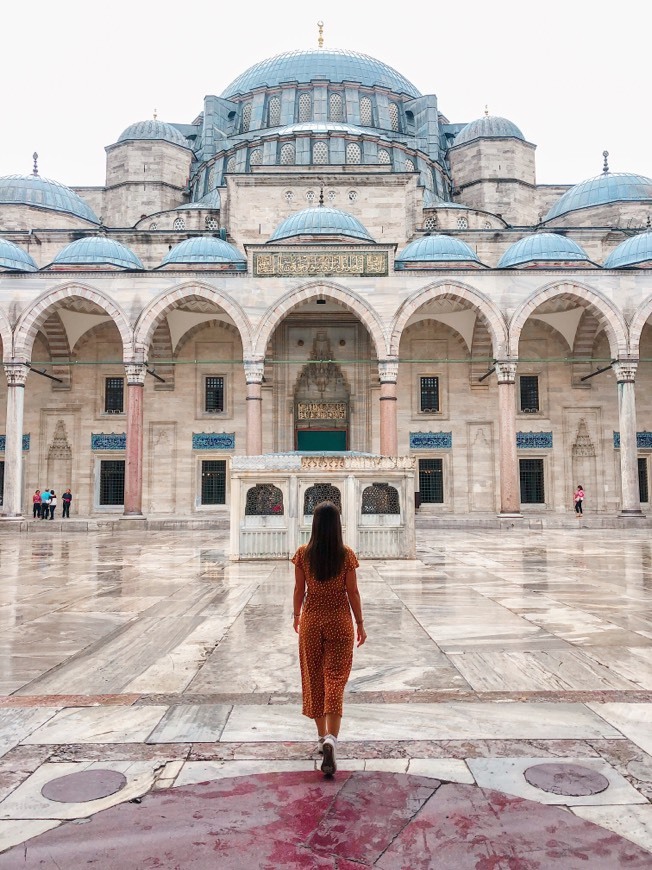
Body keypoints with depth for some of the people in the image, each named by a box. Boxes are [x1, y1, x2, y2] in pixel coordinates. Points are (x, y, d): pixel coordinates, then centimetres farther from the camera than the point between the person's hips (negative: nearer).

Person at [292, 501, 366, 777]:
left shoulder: (303, 554, -6)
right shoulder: (347, 555, -9)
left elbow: (299, 590, 0)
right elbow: (352, 592, -6)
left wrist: (297, 615, 16)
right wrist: (360, 623, 5)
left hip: (311, 620, 1)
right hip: (339, 621, -1)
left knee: (314, 678, 15)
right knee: (335, 679, 1)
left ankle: (322, 736, 26)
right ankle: (331, 738, -16)